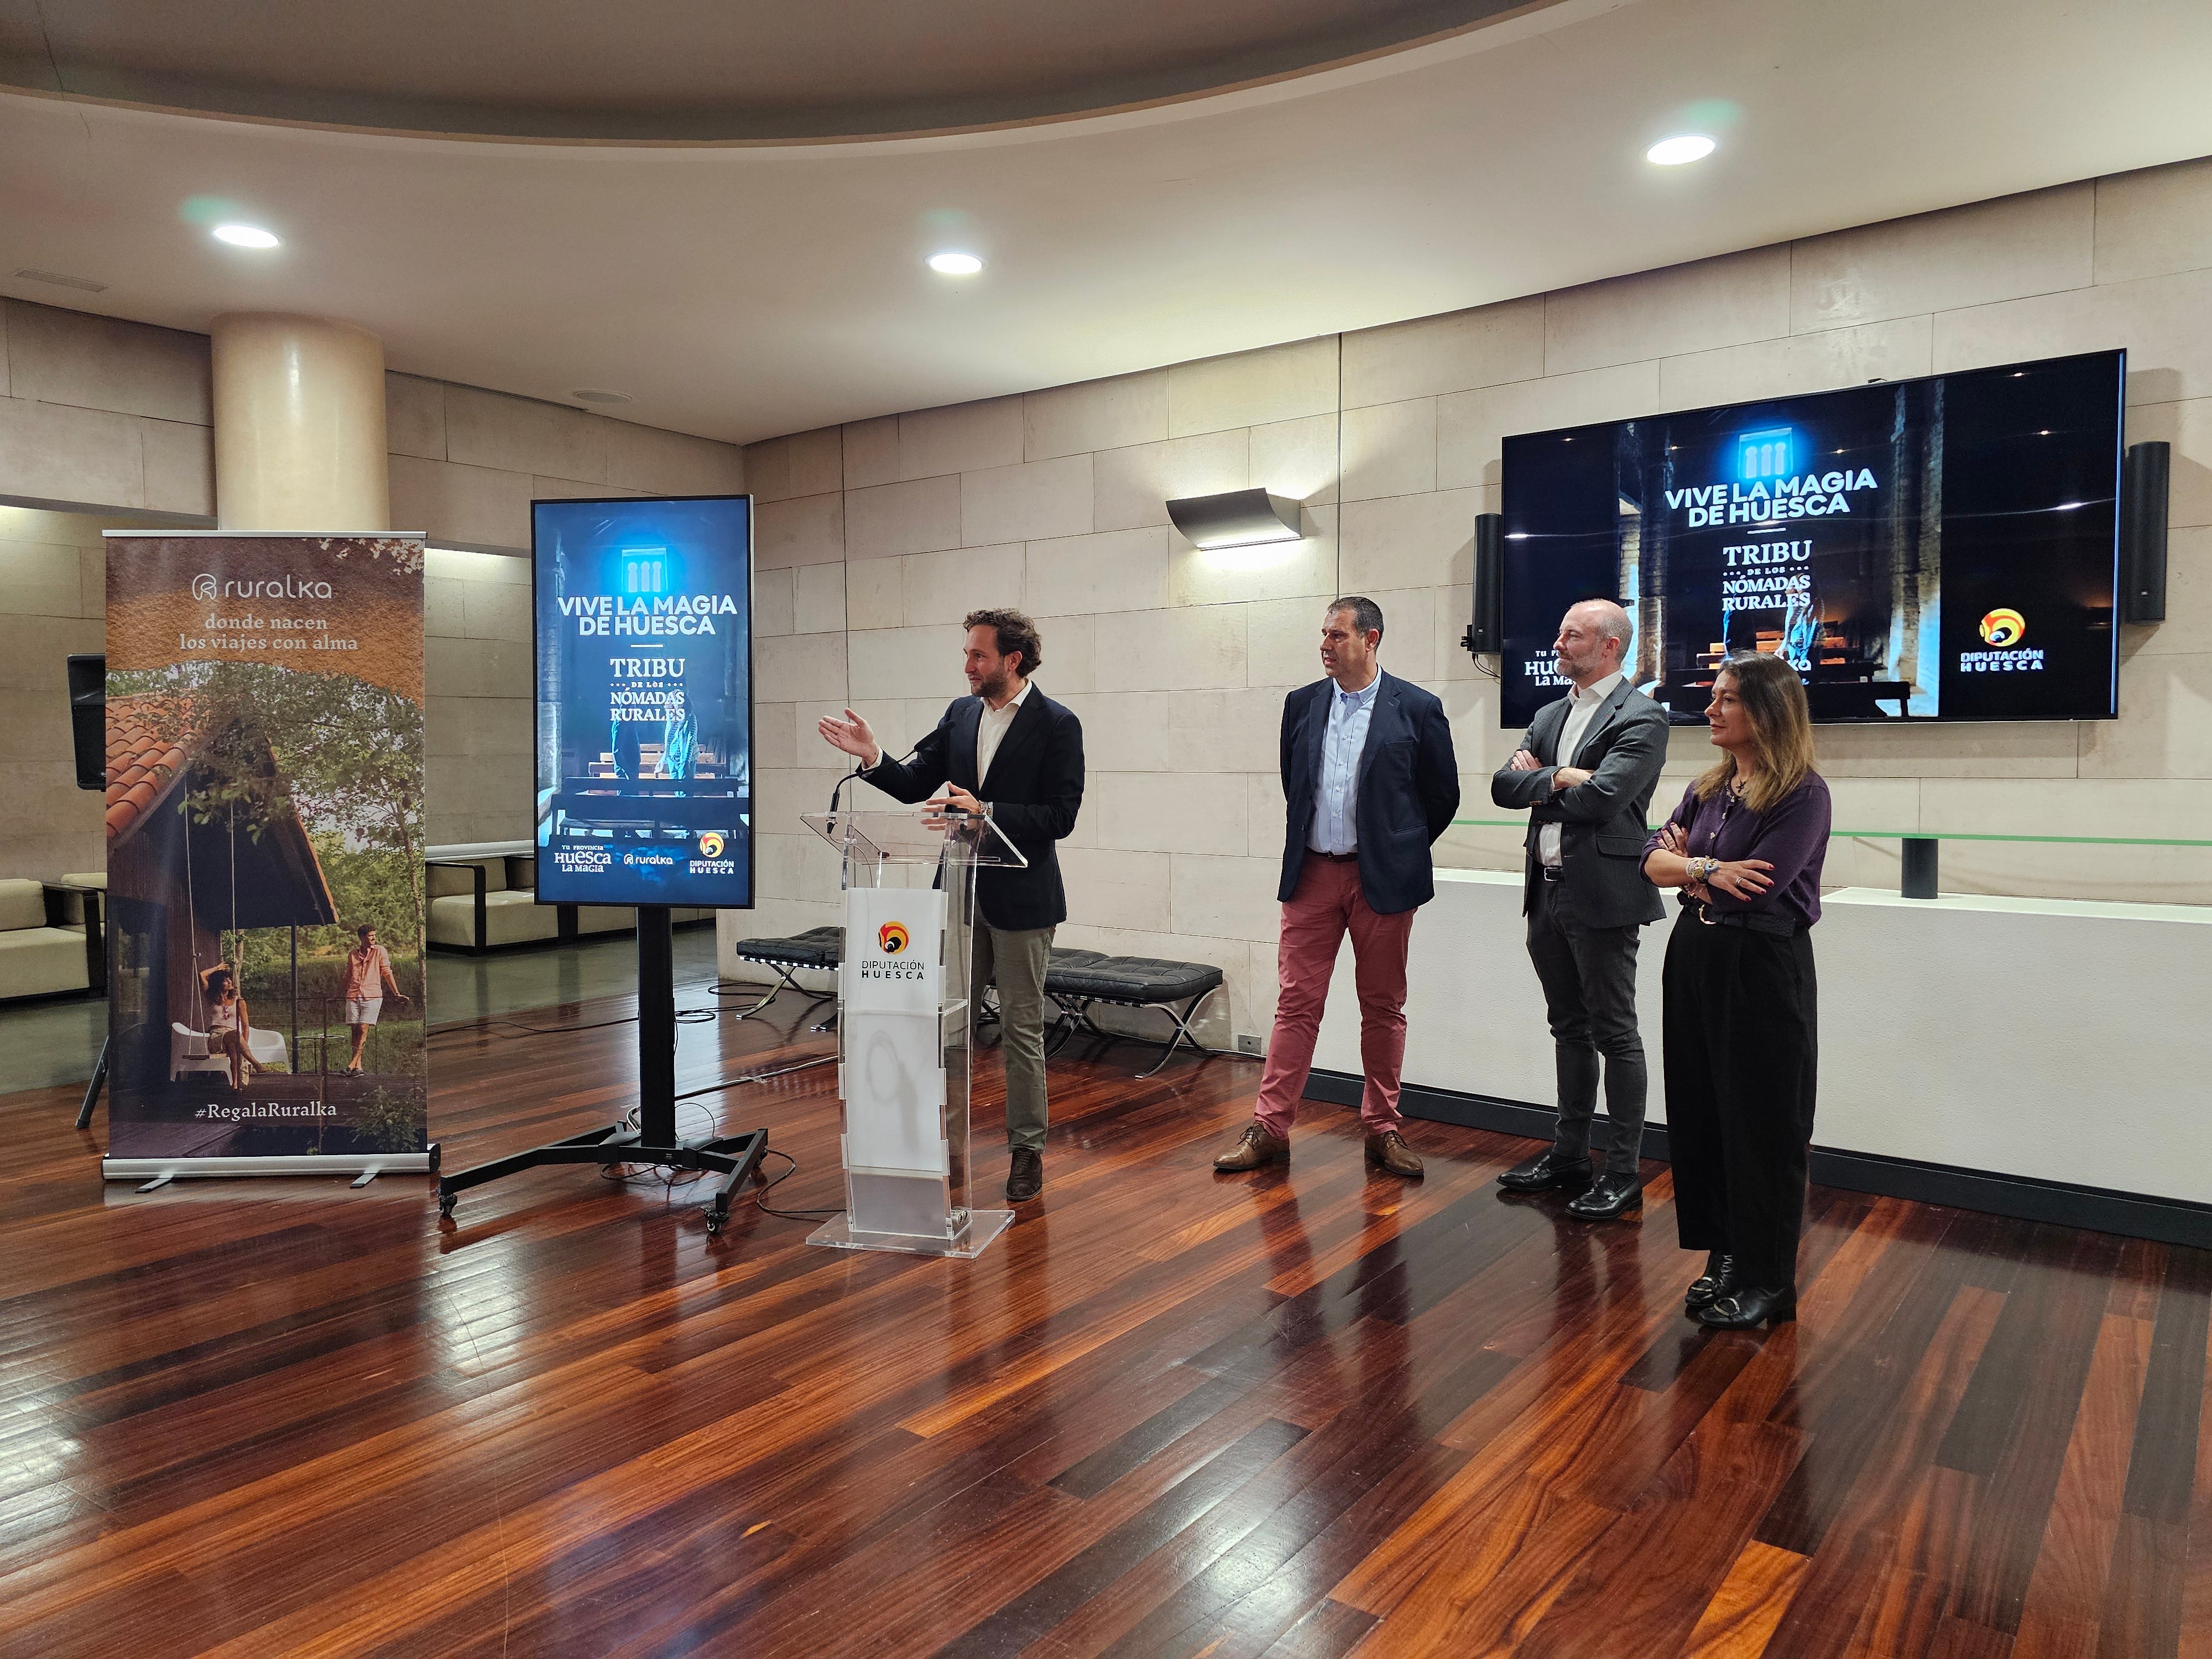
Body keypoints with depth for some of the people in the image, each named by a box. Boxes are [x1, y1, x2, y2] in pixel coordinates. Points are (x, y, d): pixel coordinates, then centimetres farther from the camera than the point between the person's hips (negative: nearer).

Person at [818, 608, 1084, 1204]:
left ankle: (1027, 1149, 18)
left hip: (1021, 898, -6)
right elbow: (915, 786, 7)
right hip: (961, 891, 6)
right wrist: (873, 758, -11)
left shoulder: (1057, 724, -10)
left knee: (1021, 1027, 4)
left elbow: (1060, 817, -15)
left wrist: (985, 811, -24)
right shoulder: (960, 713, 7)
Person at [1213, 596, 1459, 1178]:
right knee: (1296, 1003, 3)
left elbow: (1443, 795, 4)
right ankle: (1269, 1128, 9)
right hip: (1313, 874, 2)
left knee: (1383, 1007, 8)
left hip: (1382, 880, -2)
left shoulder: (1416, 709, -4)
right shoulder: (1302, 704, 6)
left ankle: (1383, 1129, 21)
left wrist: (1402, 849, 10)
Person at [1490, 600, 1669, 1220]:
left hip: (1601, 895, -8)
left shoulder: (1641, 717, -10)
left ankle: (1623, 1173, 11)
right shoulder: (1549, 715, 15)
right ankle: (1569, 1155, 28)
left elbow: (1600, 799, -22)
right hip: (1547, 891, 8)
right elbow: (1504, 785, 4)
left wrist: (1537, 782, -6)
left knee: (1614, 1034, 1)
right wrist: (1559, 779, -13)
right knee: (1569, 1028, 17)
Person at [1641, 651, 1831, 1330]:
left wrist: (1687, 864, -6)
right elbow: (1653, 861, 3)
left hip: (1763, 969, -7)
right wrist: (1708, 870, -15)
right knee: (1702, 1114, 12)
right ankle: (1724, 1256, 26)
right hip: (1696, 960, 7)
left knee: (1763, 1126, 3)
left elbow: (1755, 890, -21)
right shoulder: (1709, 788, 10)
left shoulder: (1803, 794, -12)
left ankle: (1767, 1279, 17)